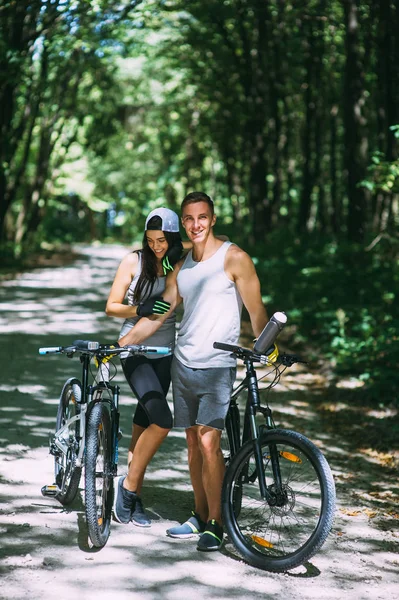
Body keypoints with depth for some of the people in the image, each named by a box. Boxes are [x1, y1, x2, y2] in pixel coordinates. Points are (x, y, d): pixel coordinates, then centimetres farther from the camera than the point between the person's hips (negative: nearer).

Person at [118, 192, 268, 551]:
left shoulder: (234, 258, -5)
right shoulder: (181, 267, 12)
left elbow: (256, 312, -5)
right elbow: (159, 315, 14)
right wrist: (121, 344, 7)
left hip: (218, 366, -6)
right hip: (183, 363, 6)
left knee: (209, 441, -14)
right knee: (193, 442, 9)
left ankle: (216, 523, -6)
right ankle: (200, 517, 19)